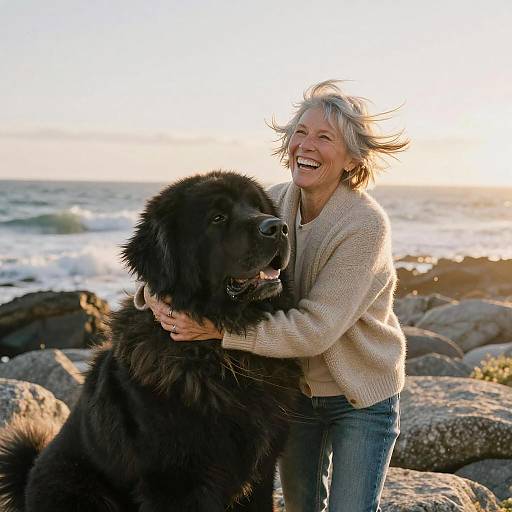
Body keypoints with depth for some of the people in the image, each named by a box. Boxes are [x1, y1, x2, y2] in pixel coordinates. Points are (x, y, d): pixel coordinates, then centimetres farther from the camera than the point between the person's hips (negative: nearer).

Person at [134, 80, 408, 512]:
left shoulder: (366, 224, -25)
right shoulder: (274, 202, -7)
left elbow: (315, 329, -30)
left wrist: (219, 328, -36)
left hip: (363, 398, -5)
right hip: (293, 389, 5)